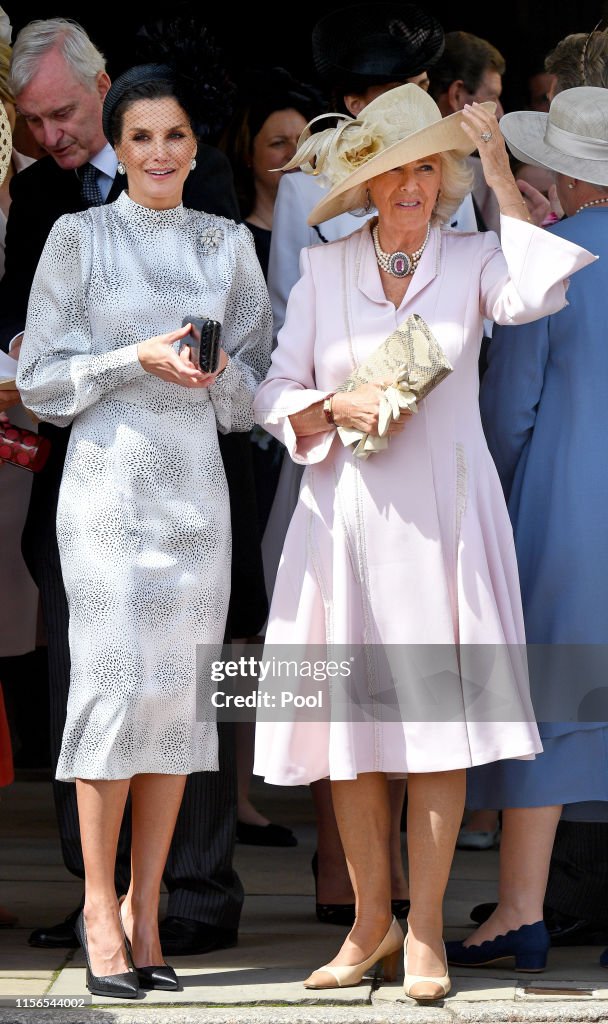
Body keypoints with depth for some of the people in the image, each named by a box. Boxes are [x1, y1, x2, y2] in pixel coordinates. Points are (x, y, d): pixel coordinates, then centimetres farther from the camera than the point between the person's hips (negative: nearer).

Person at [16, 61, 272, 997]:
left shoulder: (227, 244, 12)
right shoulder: (80, 237, 2)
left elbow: (255, 384, 14)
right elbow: (43, 377, 0)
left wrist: (217, 370, -8)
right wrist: (139, 359, -13)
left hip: (198, 485, 4)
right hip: (109, 476, -4)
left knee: (183, 691, 2)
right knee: (118, 681, -10)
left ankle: (144, 911, 9)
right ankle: (99, 906, 0)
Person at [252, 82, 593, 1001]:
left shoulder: (472, 259, 3)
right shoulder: (324, 270, 8)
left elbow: (538, 294, -20)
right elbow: (275, 393, 7)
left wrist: (501, 174, -13)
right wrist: (337, 408, -13)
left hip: (445, 512, -2)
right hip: (347, 513, 2)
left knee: (440, 715, -3)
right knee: (353, 718, 3)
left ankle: (425, 928, 5)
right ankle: (371, 920, 16)